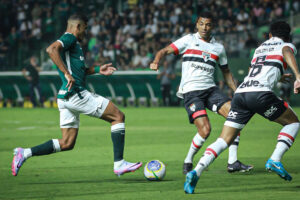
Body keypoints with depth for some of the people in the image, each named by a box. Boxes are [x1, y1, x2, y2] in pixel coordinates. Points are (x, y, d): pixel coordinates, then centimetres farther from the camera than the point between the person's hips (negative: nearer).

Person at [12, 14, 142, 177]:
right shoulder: (69, 38, -6)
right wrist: (67, 74, -29)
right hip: (76, 94, -10)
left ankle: (25, 153, 4)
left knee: (67, 144, 11)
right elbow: (51, 49, -27)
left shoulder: (72, 42, 24)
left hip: (66, 98, 10)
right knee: (118, 116, -2)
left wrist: (97, 70, 26)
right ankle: (119, 164, -5)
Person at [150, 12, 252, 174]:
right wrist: (156, 61, -22)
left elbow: (226, 73, 24)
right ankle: (188, 163, 5)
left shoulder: (218, 48, 15)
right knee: (205, 130, -20)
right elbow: (165, 51, 0)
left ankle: (233, 162, -11)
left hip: (211, 89, 5)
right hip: (191, 92, -5)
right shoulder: (189, 40, 4)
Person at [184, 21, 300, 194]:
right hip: (261, 92, -5)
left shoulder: (260, 47, 34)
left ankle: (197, 171, -17)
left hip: (240, 93, 5)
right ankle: (275, 160, -3)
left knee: (224, 140, 3)